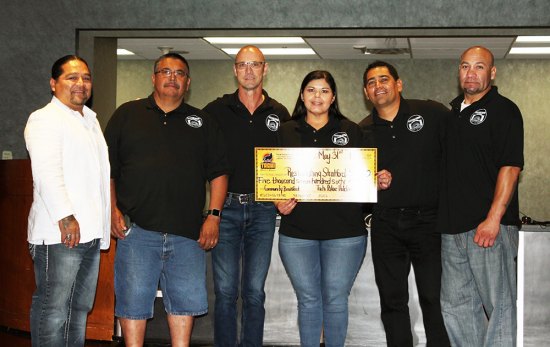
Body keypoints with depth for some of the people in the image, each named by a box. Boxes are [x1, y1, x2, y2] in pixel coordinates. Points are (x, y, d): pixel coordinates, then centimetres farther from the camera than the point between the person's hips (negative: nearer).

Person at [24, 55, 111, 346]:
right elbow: (46, 172, -17)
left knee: (80, 309, 13)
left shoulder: (91, 120, 23)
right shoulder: (45, 119, -5)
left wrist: (103, 225, 22)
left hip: (91, 232, 9)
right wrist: (65, 217, -24)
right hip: (59, 234, -9)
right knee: (53, 311, -6)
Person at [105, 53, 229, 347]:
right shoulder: (127, 115, 10)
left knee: (185, 299, 5)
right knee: (133, 298, 1)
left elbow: (218, 172, 12)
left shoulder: (202, 122, 14)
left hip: (186, 232, 2)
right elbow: (107, 168, 8)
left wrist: (214, 215, 2)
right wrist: (113, 209, -3)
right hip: (137, 227, -1)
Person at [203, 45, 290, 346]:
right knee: (225, 290, 1)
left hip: (262, 209, 1)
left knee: (254, 291, 6)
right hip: (226, 206, -1)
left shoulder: (279, 114, 8)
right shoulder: (216, 110, 3)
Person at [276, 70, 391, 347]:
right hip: (297, 231, 1)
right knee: (308, 300, 7)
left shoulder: (351, 131, 8)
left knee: (335, 300, 4)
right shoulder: (286, 132, 9)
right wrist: (279, 202, -8)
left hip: (344, 231, -1)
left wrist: (380, 180, -10)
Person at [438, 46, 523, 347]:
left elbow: (510, 167, -13)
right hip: (453, 226, 7)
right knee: (455, 305, 12)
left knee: (498, 304, -1)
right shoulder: (452, 112, 17)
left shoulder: (503, 110, -4)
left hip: (490, 228, -7)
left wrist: (493, 219, -20)